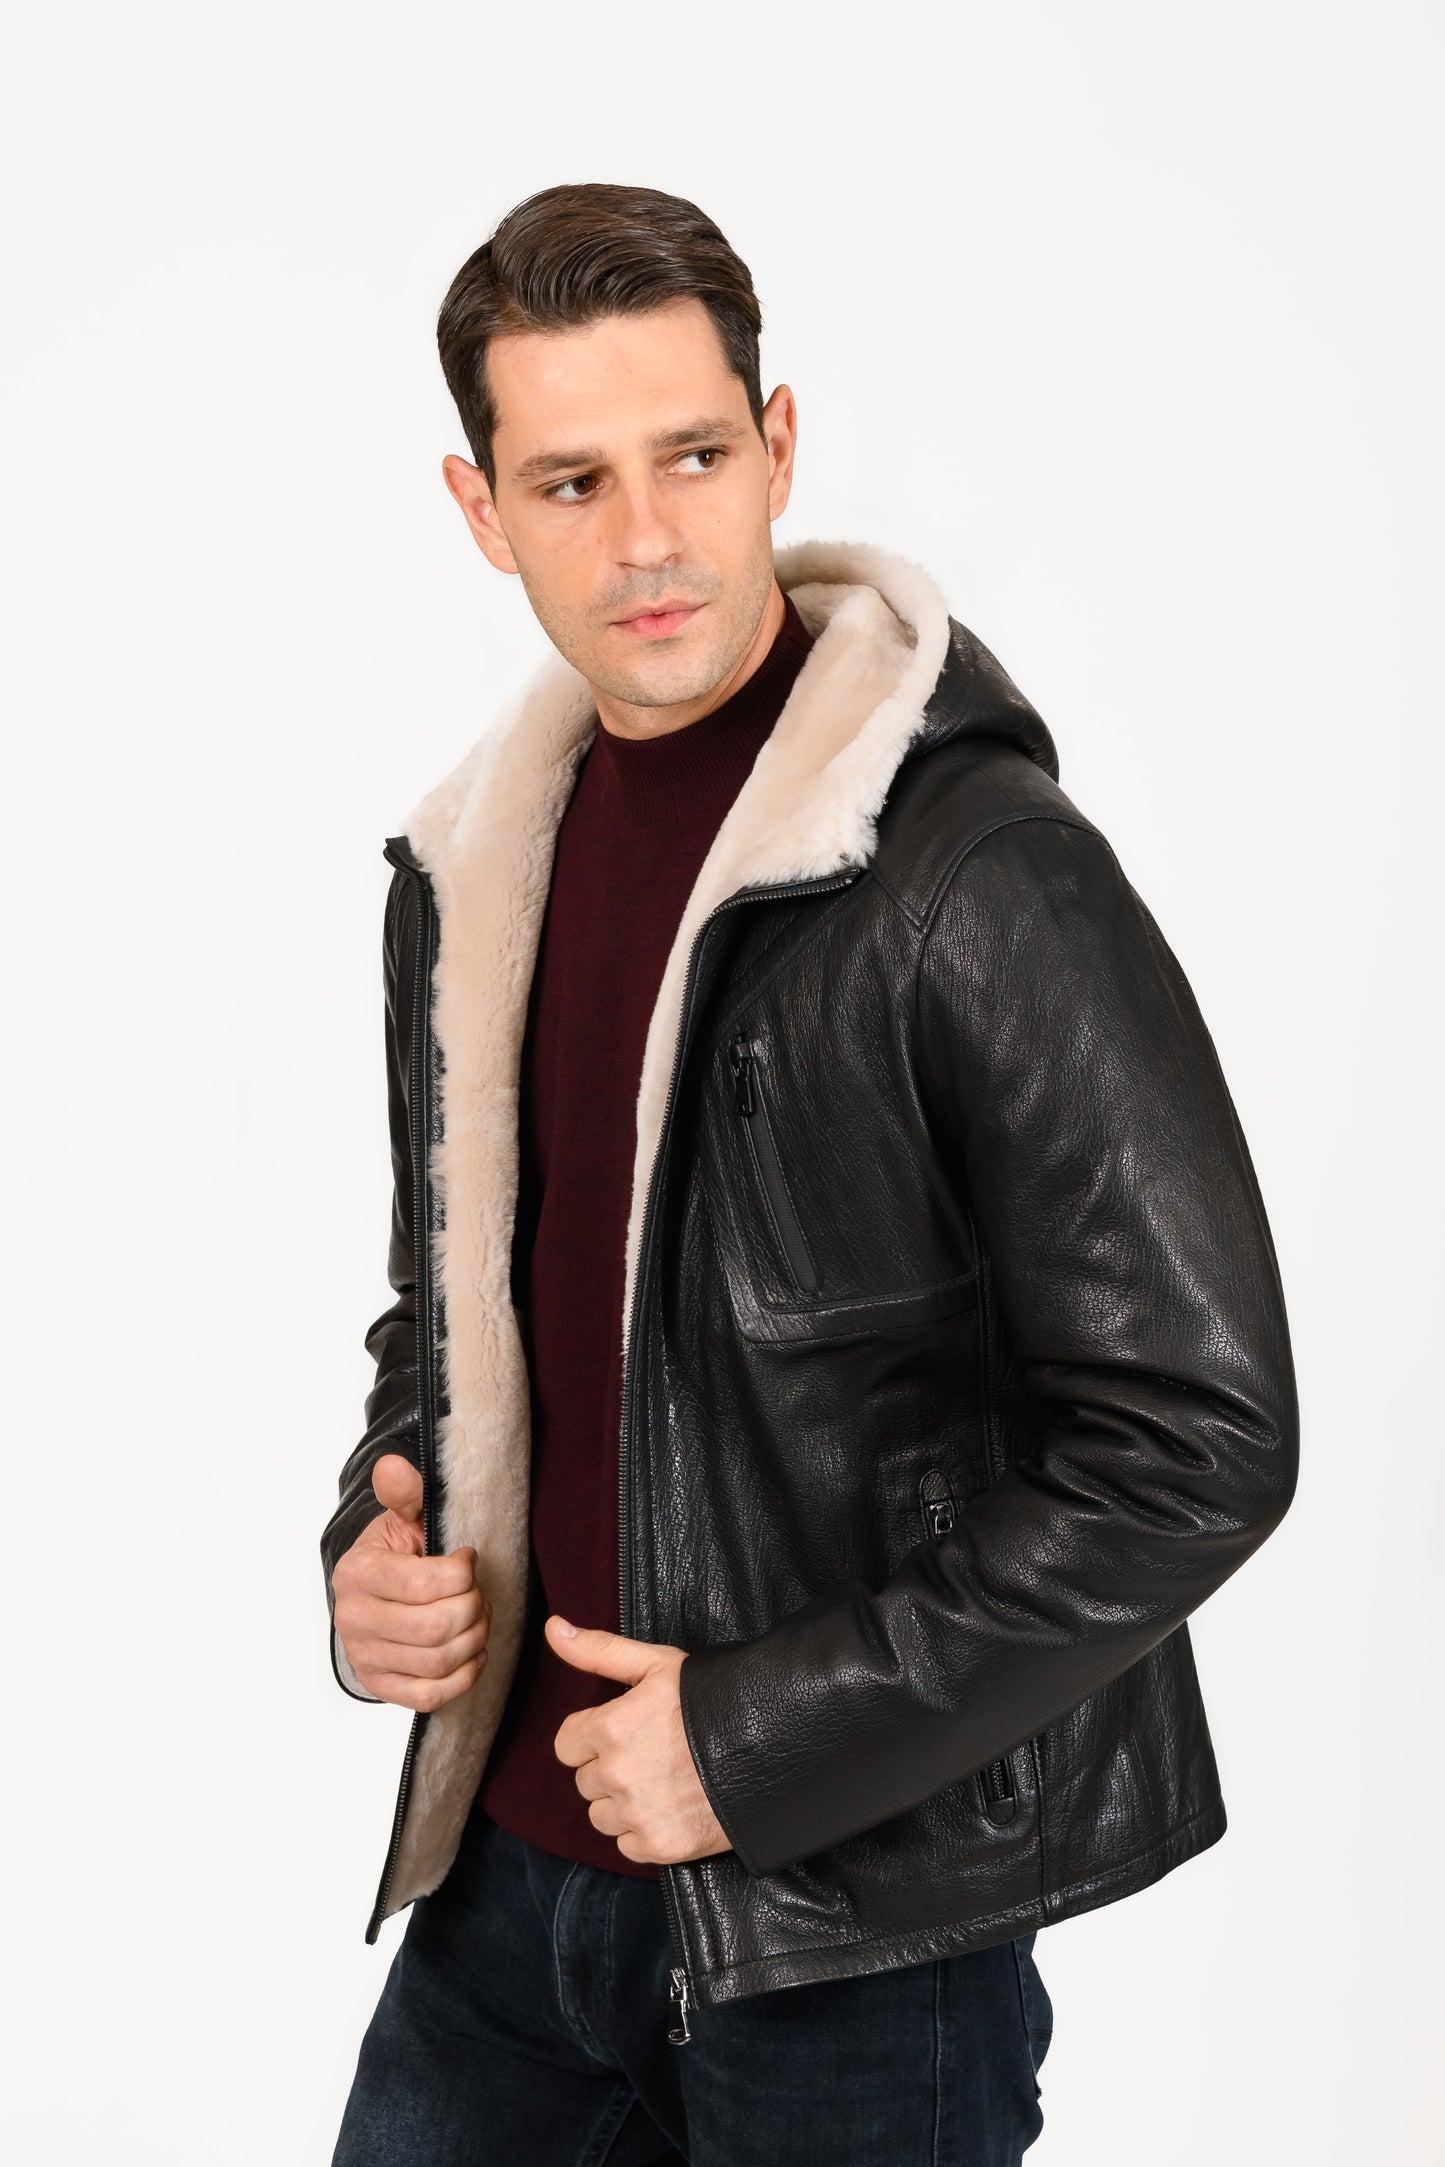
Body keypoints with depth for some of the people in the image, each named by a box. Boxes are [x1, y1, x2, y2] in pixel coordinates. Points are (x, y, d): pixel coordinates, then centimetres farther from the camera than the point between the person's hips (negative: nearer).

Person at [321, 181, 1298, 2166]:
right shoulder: (468, 868, 5)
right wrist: (381, 1540, -2)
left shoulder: (984, 877, -17)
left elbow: (1197, 1441, -19)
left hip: (853, 1942, -6)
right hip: (505, 1868, 6)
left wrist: (766, 1735, -17)